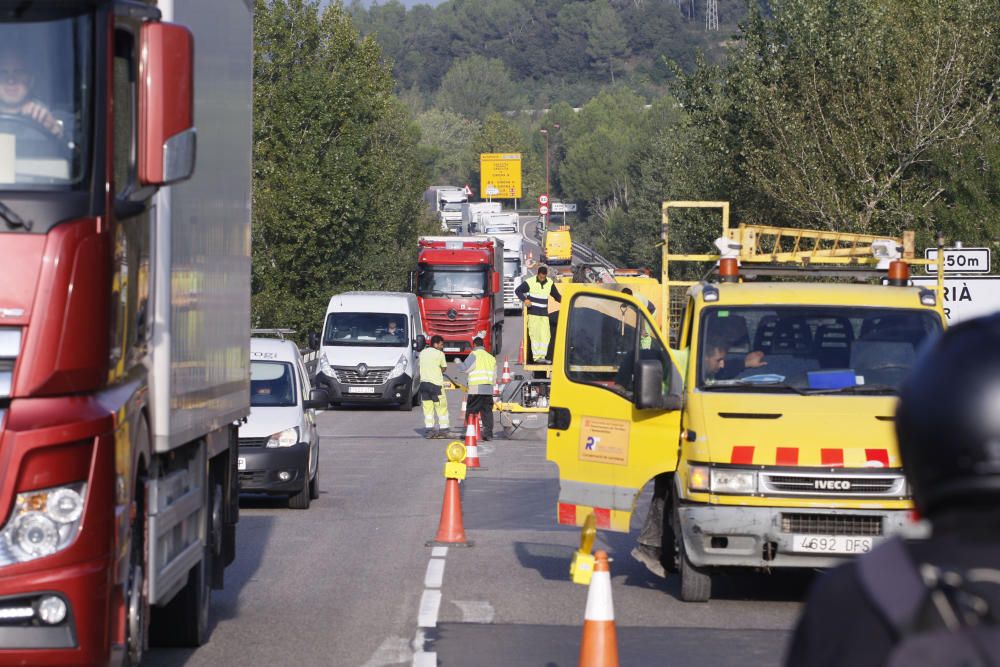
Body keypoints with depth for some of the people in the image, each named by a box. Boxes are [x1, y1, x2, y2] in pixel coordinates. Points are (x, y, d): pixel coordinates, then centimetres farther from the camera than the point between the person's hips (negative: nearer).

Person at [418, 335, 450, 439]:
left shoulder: (422, 352, 12)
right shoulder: (439, 354, -6)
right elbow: (444, 368, -1)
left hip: (423, 382, 6)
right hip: (436, 383, -6)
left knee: (427, 407, 8)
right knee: (441, 408, 1)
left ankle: (429, 429, 4)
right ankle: (443, 429, 1)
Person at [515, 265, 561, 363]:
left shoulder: (550, 283, 7)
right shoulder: (530, 282, -7)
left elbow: (556, 295, 19)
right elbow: (517, 291, 0)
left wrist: (561, 299, 2)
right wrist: (524, 299, -14)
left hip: (544, 313, 5)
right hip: (533, 313, -5)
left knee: (545, 335, -1)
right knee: (535, 335, -7)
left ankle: (542, 356, 4)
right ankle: (536, 356, -5)